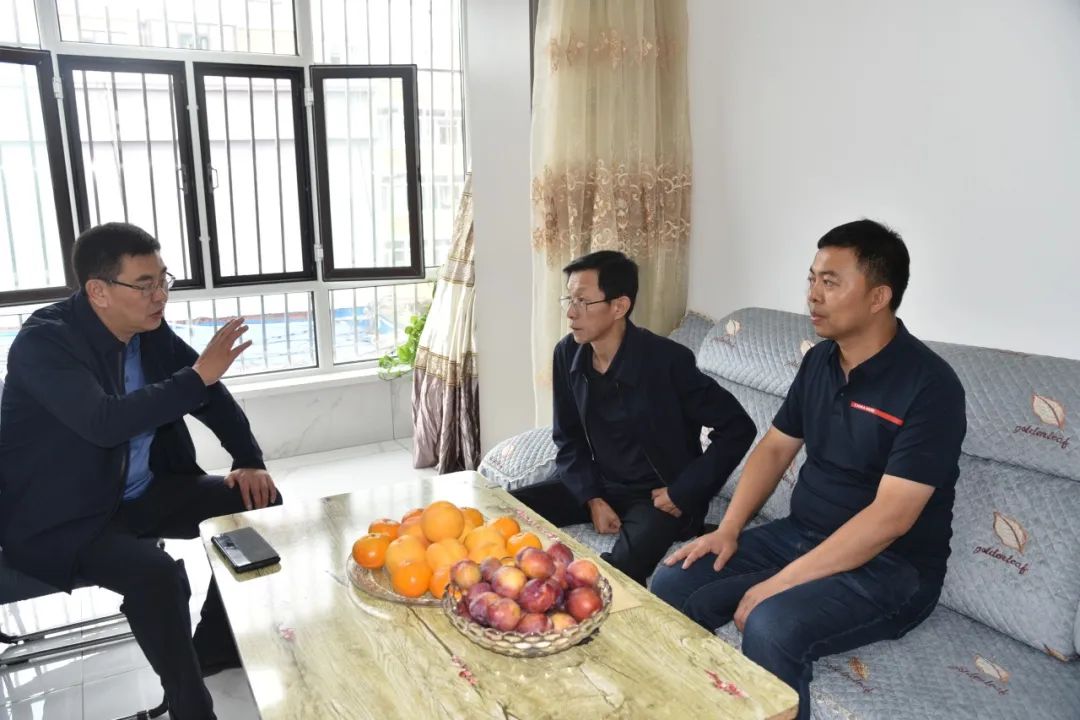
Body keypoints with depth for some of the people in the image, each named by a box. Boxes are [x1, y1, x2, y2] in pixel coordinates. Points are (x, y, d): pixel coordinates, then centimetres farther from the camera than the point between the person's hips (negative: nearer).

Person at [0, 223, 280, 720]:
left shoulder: (152, 330, -1)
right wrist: (198, 375, -35)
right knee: (157, 573, -33)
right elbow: (106, 422, -37)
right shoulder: (43, 342, -21)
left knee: (258, 504, -4)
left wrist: (250, 462, -5)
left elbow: (211, 395, 8)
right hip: (58, 520, -7)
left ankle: (217, 645, 10)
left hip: (143, 494, 7)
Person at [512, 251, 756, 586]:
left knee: (618, 572, -32)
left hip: (657, 494, -5)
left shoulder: (667, 360, -21)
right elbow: (568, 439, 5)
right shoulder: (568, 354, -5)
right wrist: (592, 498, -9)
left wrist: (684, 493, -16)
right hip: (599, 485, 6)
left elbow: (737, 428, -15)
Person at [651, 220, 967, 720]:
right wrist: (728, 529, -3)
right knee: (673, 585, -7)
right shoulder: (819, 360, 4)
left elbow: (890, 517, -25)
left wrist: (781, 582, -25)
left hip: (890, 568, -7)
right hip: (799, 535, 7)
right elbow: (775, 448, 10)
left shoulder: (929, 386, -19)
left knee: (771, 626, -33)